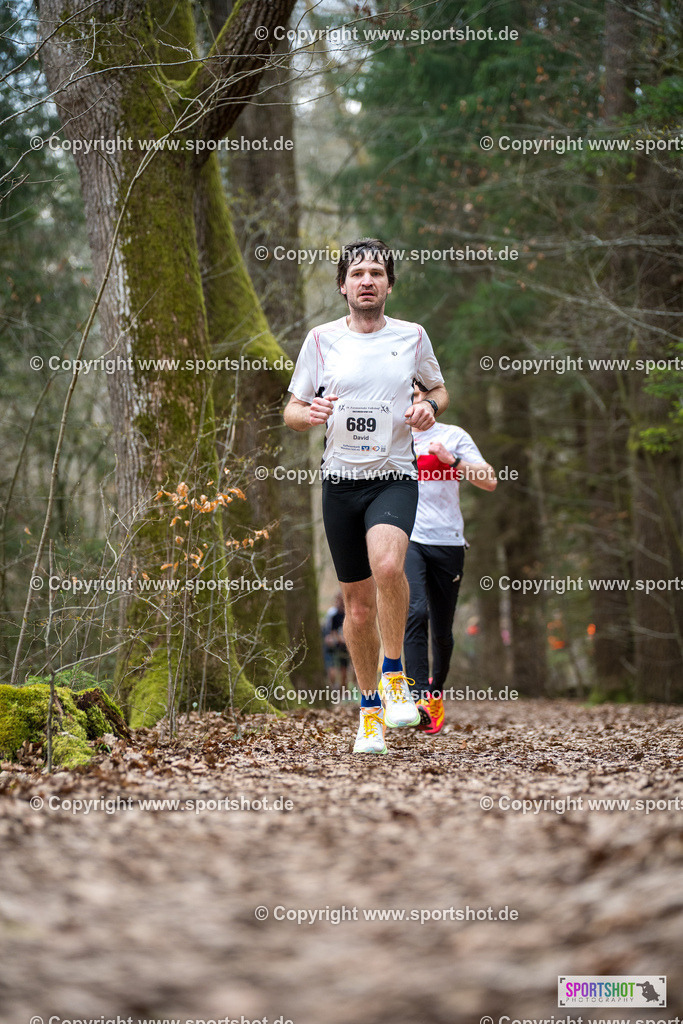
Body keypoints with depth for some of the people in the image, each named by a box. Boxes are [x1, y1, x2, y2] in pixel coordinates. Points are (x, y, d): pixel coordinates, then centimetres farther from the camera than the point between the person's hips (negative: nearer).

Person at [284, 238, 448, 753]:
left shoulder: (412, 336, 4)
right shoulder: (321, 339, 4)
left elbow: (439, 389, 20)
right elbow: (292, 411, 9)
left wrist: (429, 407, -3)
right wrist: (310, 412, -15)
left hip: (395, 476, -1)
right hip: (341, 480, 2)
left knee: (387, 565, -30)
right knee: (358, 603, 5)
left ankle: (395, 673, -10)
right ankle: (371, 710, 21)